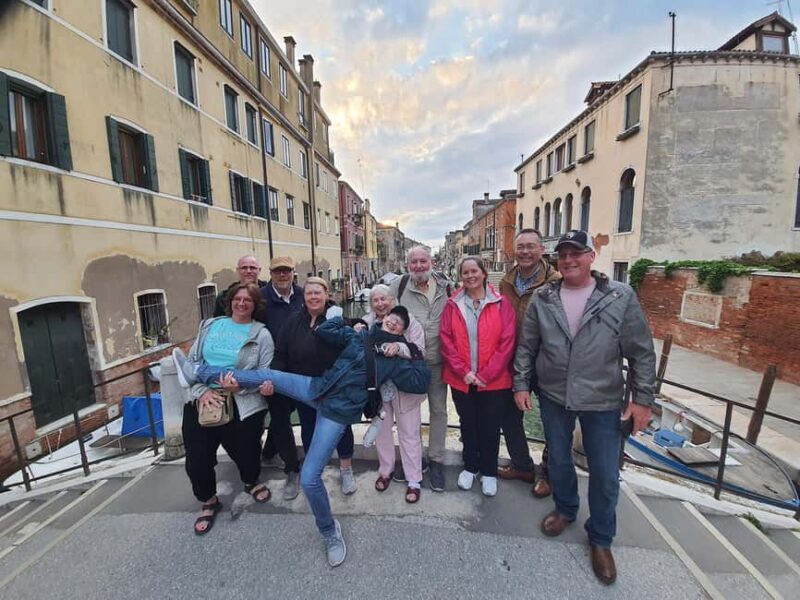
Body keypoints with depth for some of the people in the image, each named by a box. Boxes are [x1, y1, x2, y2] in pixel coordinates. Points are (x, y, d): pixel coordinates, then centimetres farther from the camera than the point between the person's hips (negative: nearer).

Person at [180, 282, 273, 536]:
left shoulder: (261, 334, -2)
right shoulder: (210, 326, 8)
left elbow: (266, 374, -7)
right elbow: (192, 361, 5)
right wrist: (202, 390, -10)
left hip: (243, 405, -2)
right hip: (201, 401, 3)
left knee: (245, 453, 10)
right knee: (197, 458, 8)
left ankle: (251, 482, 46)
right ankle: (209, 501, 38)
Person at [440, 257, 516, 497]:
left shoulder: (501, 303, -5)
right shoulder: (452, 305, 0)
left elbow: (507, 342, -8)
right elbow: (446, 340, -4)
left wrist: (486, 375, -12)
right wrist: (463, 372, -12)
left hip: (494, 381, -1)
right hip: (461, 380, 1)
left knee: (490, 427, 12)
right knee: (468, 425, 17)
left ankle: (489, 472, 34)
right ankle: (470, 466, 39)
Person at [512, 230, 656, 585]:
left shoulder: (621, 297, -8)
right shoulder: (542, 298, -4)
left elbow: (641, 352, -4)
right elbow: (526, 346, 1)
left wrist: (642, 398, -5)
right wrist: (521, 384, 0)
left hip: (603, 401, -1)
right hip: (552, 397, 2)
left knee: (605, 474, 10)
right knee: (558, 460, 19)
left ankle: (600, 539, 36)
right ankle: (565, 509, 47)